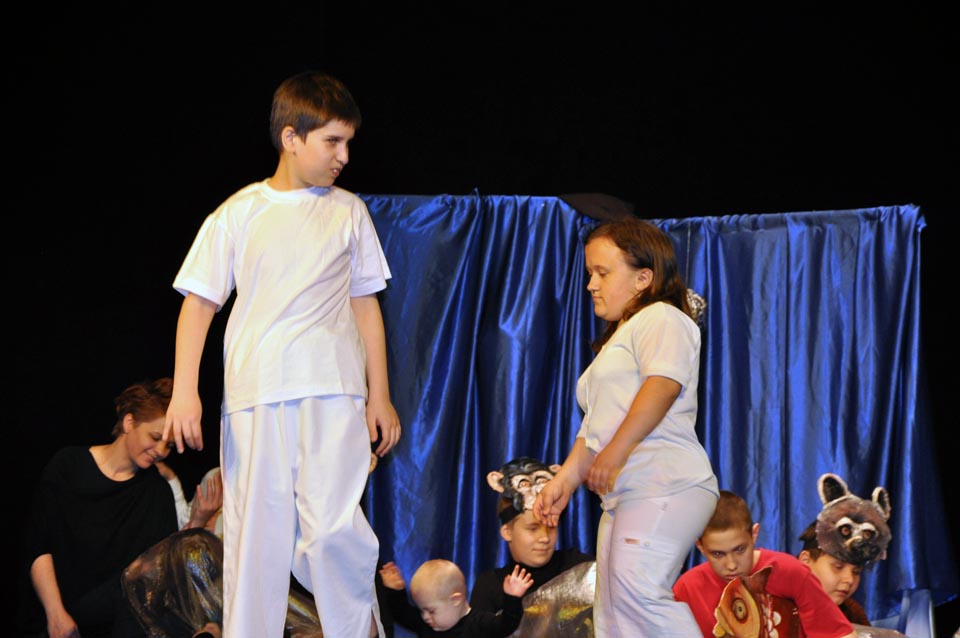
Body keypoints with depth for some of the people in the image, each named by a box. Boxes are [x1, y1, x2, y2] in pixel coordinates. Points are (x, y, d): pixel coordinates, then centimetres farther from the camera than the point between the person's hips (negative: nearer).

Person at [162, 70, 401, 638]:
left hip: (334, 396, 0)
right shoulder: (238, 214, 6)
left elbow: (366, 304, 16)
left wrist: (380, 394, 12)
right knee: (256, 532, -1)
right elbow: (200, 301, 5)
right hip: (254, 394, 0)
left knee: (333, 526, -14)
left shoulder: (349, 212, 12)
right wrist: (184, 392, -4)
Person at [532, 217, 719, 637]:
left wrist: (615, 453, -23)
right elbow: (595, 429, 32)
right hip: (624, 494, 10)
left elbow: (663, 384, -17)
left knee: (635, 589, -29)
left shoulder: (660, 318, 1)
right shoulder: (615, 342, 32)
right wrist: (564, 480, 20)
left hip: (665, 485, -10)